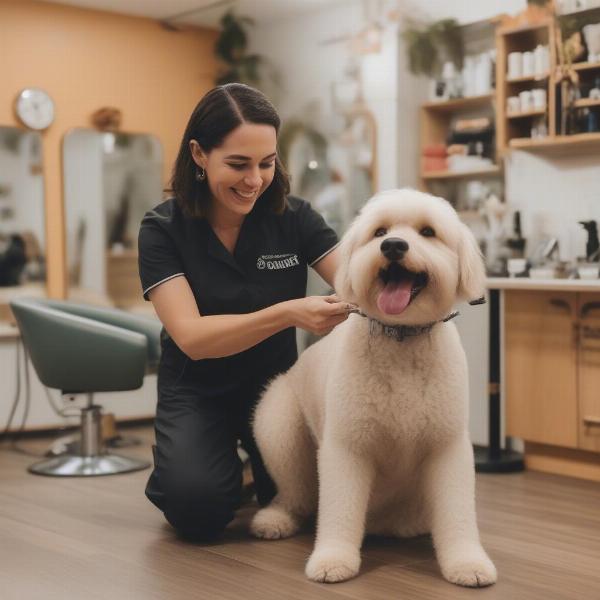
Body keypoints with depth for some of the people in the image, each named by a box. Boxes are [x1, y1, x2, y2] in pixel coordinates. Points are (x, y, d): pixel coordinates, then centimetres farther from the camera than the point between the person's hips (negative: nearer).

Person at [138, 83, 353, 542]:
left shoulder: (294, 217, -8)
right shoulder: (163, 229, -13)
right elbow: (191, 336, -24)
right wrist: (289, 313, -39)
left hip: (276, 384, 2)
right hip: (199, 392, -2)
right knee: (200, 510, -27)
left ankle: (270, 470, 13)